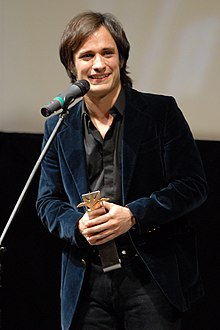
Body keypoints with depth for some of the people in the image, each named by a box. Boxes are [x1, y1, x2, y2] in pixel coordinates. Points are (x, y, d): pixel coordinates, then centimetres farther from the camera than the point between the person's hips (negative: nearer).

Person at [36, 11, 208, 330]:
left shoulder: (162, 112, 1)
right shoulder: (59, 128, 11)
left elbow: (193, 185, -3)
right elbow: (48, 201, 13)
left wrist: (133, 215, -15)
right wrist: (78, 225, -9)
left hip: (152, 276, -3)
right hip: (85, 284, 3)